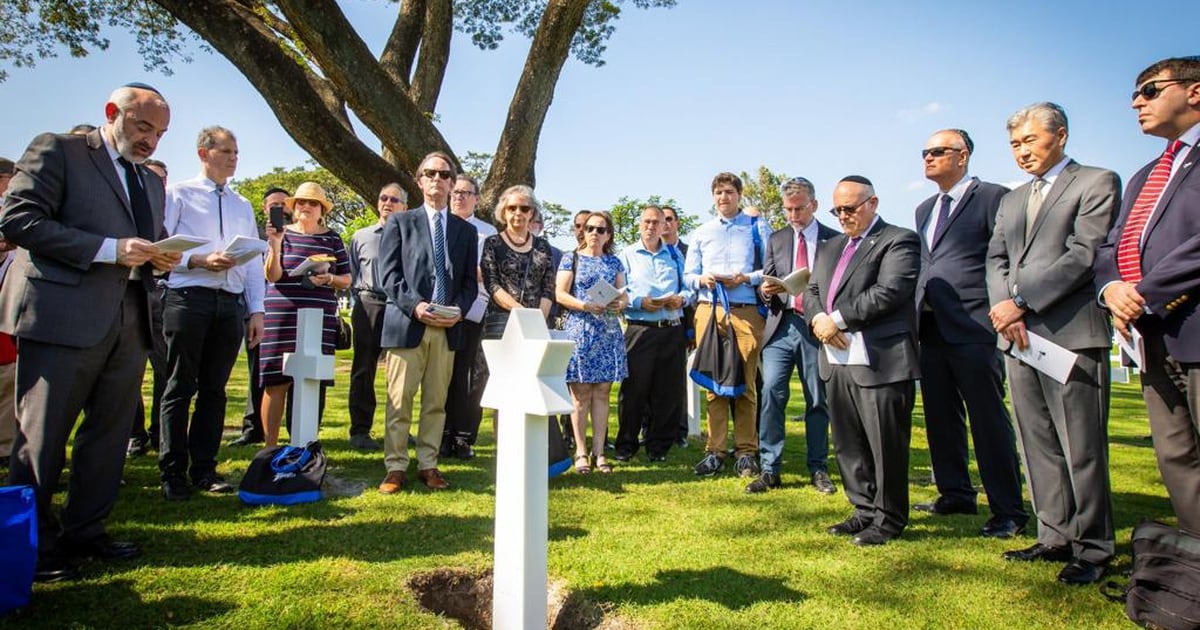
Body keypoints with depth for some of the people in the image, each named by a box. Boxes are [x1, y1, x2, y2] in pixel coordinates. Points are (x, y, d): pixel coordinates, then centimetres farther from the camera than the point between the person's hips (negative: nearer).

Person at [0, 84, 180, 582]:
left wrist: (157, 259, 1)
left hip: (128, 325, 7)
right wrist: (109, 249, -18)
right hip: (63, 317, -6)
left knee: (110, 433, 11)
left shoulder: (151, 182, 21)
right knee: (42, 436, 2)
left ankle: (84, 531, 23)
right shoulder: (56, 151, 1)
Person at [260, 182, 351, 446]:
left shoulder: (332, 239, 11)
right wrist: (275, 245, -15)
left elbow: (346, 281, 11)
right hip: (282, 318, -1)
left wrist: (329, 279, -9)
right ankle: (270, 446, 8)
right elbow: (272, 276, 0)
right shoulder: (282, 233, 8)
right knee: (276, 382, 0)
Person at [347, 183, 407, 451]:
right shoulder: (361, 236, 11)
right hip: (368, 306, 0)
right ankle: (360, 430, 9)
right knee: (364, 368, 3)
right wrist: (360, 301, 3)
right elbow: (350, 275, 13)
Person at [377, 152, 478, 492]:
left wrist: (459, 310, -6)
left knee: (436, 401, 6)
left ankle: (428, 465, 15)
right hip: (407, 324, -2)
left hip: (448, 327, 3)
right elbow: (389, 272, 1)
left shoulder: (466, 230, 17)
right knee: (399, 400, -2)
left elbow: (471, 281, 13)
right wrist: (414, 305, -14)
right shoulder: (400, 222, 10)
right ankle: (396, 467, 7)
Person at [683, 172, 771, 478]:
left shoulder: (757, 227, 10)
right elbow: (688, 275, 15)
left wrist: (746, 278, -13)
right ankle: (714, 451, 8)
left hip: (747, 312, -2)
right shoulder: (701, 233, 18)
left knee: (746, 383, 0)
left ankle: (746, 452, 9)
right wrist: (702, 279, -6)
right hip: (708, 310, 2)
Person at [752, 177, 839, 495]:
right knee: (771, 392, -10)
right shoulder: (776, 239, 13)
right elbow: (767, 281, 13)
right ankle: (769, 469, -3)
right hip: (781, 325, 2)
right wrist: (766, 290, -10)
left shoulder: (834, 240, 5)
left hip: (817, 327, -1)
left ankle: (818, 469, 18)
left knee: (818, 399, 6)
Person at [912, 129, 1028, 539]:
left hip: (973, 327, -7)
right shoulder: (924, 209, 20)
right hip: (932, 329, 8)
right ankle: (956, 494, 28)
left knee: (988, 419, -2)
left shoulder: (992, 197, -3)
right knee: (941, 417, 14)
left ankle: (1008, 511, 8)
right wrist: (917, 314, 13)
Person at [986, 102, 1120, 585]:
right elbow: (996, 260, 14)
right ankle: (1056, 537, 19)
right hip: (1019, 337, 6)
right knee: (1038, 447, 9)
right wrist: (1002, 306, -6)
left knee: (1082, 449, -2)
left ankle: (1092, 549, 10)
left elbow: (1084, 255, -11)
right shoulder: (1011, 200, 22)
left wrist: (1021, 302, -14)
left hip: (1071, 333, -6)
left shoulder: (1096, 182, 2)